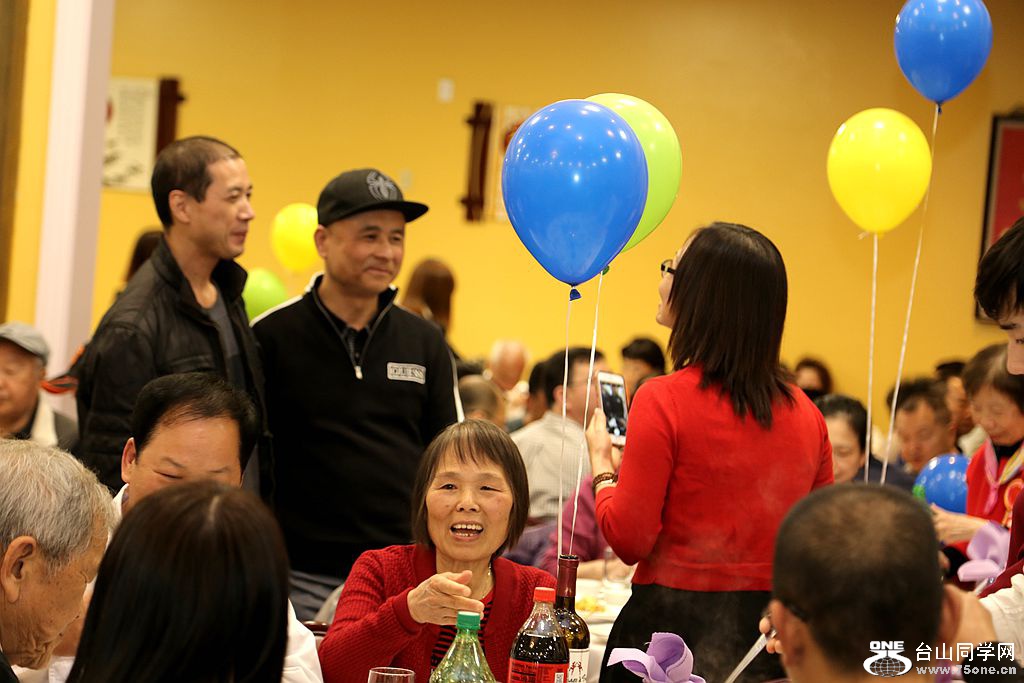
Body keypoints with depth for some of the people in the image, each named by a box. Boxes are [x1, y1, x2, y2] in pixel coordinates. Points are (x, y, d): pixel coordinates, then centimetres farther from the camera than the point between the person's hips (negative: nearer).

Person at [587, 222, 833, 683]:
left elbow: (628, 539, -12)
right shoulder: (807, 415, 3)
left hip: (674, 622, -5)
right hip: (774, 629, 5)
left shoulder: (663, 401, -13)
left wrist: (601, 460, 4)